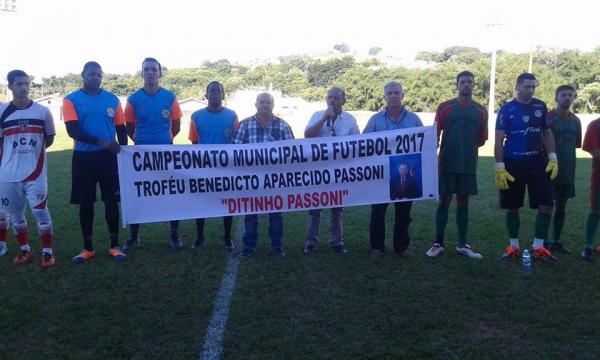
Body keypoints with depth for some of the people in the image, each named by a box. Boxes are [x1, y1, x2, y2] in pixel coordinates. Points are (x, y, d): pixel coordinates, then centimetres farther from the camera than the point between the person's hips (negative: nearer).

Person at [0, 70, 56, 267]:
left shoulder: (42, 111, -2)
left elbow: (49, 139, 10)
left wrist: (33, 152, 5)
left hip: (36, 172, -2)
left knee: (40, 211, -1)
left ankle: (47, 252, 9)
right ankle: (24, 250, 27)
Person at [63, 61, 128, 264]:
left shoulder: (112, 99, 6)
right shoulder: (71, 100, 0)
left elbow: (121, 128, 9)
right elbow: (72, 131, -11)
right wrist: (101, 142, -21)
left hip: (108, 157, 1)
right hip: (83, 157, -1)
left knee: (111, 201, 3)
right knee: (85, 203, 7)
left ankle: (114, 246, 14)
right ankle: (88, 248, 19)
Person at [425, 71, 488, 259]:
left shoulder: (481, 111, 6)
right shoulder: (444, 107, 0)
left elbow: (482, 140, 12)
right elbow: (435, 135, -3)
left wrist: (466, 147, 3)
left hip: (469, 165, 2)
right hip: (446, 164, -2)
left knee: (463, 203, 9)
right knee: (444, 201, 2)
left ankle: (462, 244, 19)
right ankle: (438, 243, 11)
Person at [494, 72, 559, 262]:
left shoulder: (541, 107, 6)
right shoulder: (506, 110, -4)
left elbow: (547, 133, 13)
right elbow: (499, 141, -6)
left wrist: (553, 159, 2)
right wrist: (500, 168, -13)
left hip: (537, 162, 3)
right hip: (513, 164, -3)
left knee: (546, 205, -2)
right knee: (512, 207, 5)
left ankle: (538, 247, 12)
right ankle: (514, 246, 20)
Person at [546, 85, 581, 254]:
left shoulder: (575, 120, 10)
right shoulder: (547, 117, -8)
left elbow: (577, 144, 17)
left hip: (567, 170, 6)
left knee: (561, 206, 12)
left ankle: (556, 241, 22)